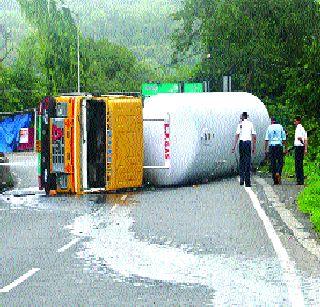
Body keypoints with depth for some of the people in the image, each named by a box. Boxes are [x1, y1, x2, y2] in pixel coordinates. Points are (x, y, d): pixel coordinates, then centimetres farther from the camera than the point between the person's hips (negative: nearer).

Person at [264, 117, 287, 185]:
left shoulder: (269, 128, 5)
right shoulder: (281, 127, 3)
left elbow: (266, 140, 1)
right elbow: (284, 139, 1)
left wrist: (265, 149, 3)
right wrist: (285, 148, 6)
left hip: (271, 146, 1)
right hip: (279, 145, -1)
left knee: (273, 163, 5)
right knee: (280, 161, 6)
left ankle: (275, 180, 4)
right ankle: (278, 173, -22)